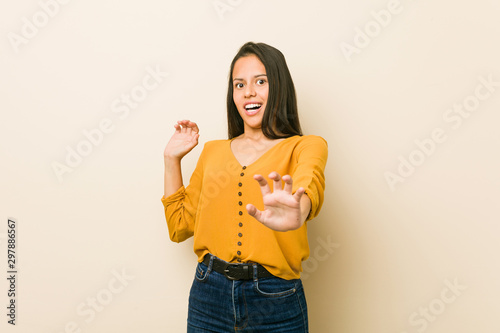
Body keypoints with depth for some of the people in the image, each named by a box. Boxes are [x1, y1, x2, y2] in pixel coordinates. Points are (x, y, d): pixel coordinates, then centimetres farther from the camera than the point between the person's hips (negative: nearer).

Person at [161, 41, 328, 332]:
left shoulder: (305, 146, -1)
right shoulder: (213, 150, 10)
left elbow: (308, 183, -25)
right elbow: (179, 225, 12)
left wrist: (297, 212, -48)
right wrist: (172, 158, 8)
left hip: (275, 300, -3)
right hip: (209, 294, 3)